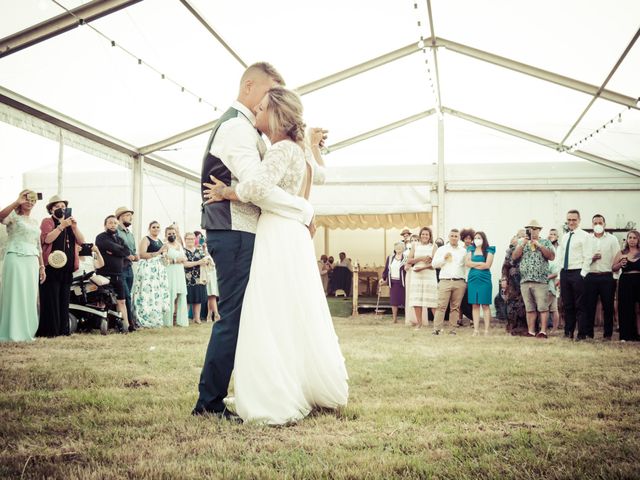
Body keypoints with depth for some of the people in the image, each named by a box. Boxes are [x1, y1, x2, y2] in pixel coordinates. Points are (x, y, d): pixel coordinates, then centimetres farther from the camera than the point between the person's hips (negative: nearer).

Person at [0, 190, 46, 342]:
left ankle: (27, 332, 12)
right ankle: (13, 333, -4)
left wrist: (42, 266, 17)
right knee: (15, 294, -7)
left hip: (32, 261, 6)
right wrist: (17, 202, -24)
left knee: (30, 296, 6)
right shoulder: (14, 216, 2)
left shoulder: (35, 222, 20)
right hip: (15, 258, -6)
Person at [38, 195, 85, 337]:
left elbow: (81, 241, 9)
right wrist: (62, 226, -19)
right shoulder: (48, 221, 2)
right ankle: (49, 330, -6)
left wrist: (74, 227, -5)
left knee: (64, 299, 7)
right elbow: (47, 239, -15)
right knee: (51, 298, -7)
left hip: (67, 267, 6)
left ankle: (63, 329, 10)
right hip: (52, 266, -6)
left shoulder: (70, 223, 20)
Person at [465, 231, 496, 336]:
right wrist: (481, 263, -6)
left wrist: (474, 265, -1)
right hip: (473, 279, 3)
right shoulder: (471, 250, 13)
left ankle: (486, 330, -2)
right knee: (474, 305, 2)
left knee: (485, 305, -3)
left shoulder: (489, 250, 3)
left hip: (484, 280, -3)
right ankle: (476, 330, 4)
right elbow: (467, 263, 0)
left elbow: (487, 265, -8)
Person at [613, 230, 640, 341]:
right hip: (625, 282, 1)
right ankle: (626, 335, 9)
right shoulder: (621, 253, 8)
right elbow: (614, 268, 10)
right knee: (626, 309, 3)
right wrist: (620, 264, -8)